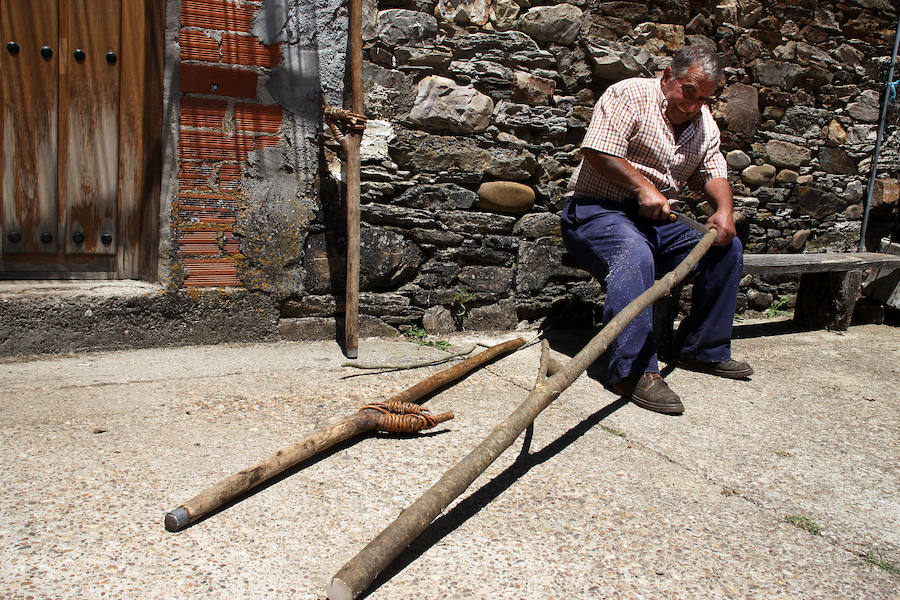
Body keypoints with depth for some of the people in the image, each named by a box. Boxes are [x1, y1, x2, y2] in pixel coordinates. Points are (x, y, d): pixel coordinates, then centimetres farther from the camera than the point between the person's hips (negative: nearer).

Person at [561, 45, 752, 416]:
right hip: (597, 210, -8)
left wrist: (724, 209, -8)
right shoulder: (629, 96, -7)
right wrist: (643, 187, -19)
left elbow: (713, 173, 14)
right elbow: (596, 152, -17)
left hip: (656, 221, 8)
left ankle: (704, 350, 9)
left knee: (727, 247, 0)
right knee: (635, 255, -38)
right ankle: (632, 370, -40)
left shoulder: (704, 123, 17)